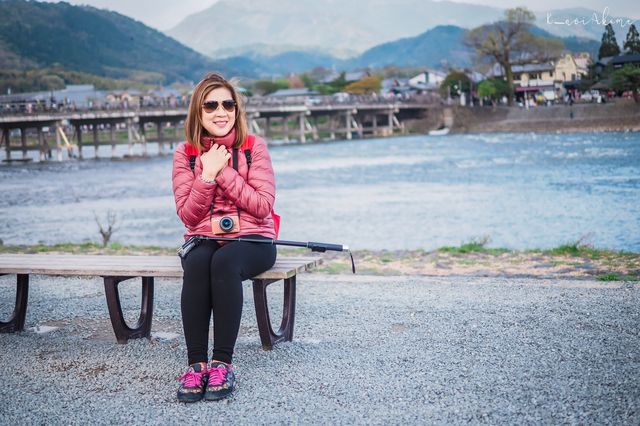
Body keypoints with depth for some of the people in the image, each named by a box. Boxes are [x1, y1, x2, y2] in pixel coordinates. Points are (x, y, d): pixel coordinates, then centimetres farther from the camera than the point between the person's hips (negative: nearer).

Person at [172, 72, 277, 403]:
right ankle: (196, 363, -30)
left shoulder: (254, 146, 1)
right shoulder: (185, 153, 5)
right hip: (204, 239, 2)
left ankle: (223, 363, -30)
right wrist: (208, 174, -14)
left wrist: (224, 171, -14)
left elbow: (263, 207, -9)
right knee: (196, 264, -34)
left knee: (225, 261, -36)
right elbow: (188, 215, -1)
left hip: (251, 240, -1)